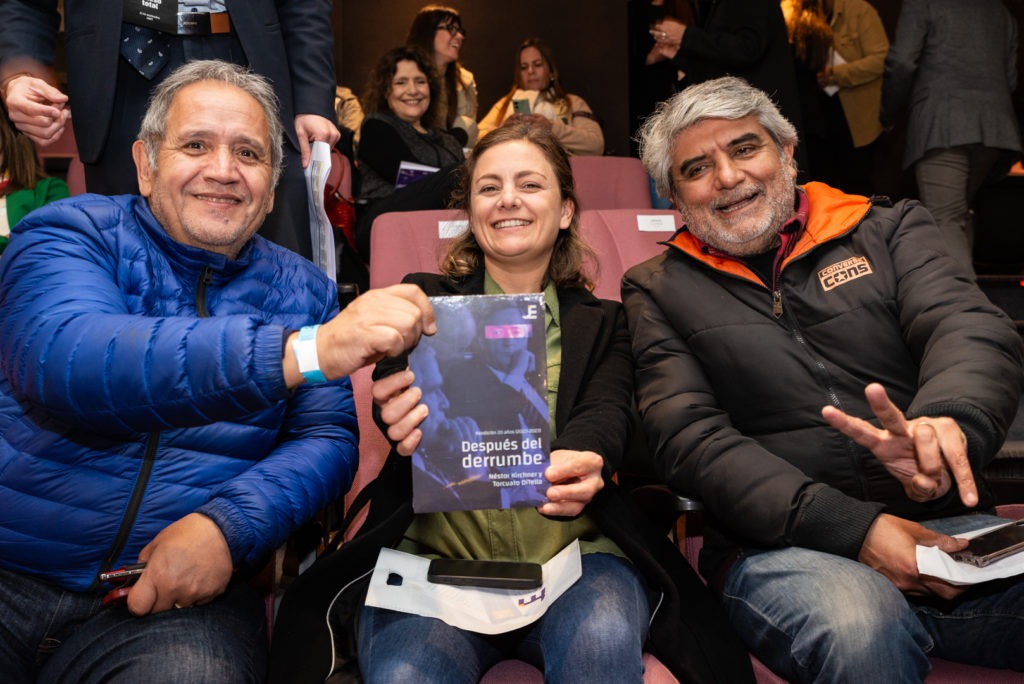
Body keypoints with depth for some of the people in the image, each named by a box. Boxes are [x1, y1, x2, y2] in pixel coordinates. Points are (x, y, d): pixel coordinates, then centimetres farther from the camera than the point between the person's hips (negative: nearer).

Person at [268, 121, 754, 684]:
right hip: (433, 551, 0)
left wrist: (581, 460, -28)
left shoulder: (603, 322, 18)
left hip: (573, 551, 1)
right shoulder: (425, 299, 16)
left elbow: (607, 413, -1)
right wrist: (408, 422, -30)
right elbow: (398, 386, -2)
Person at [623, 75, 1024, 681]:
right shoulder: (660, 292, 9)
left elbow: (972, 327, -3)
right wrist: (853, 528, -16)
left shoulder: (889, 230, 15)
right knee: (860, 630, -34)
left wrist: (948, 418, -29)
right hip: (780, 545, -1)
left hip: (950, 524, 2)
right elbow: (689, 438, -4)